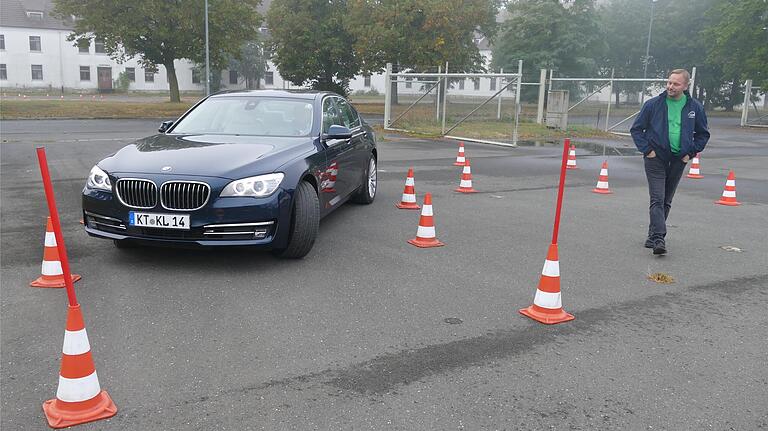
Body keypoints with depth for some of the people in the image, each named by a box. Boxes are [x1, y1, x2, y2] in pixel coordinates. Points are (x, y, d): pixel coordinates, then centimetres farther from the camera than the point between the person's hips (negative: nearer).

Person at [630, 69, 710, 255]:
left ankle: (653, 236, 23)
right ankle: (658, 239, -18)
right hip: (656, 158, -3)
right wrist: (646, 150, -5)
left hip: (678, 161, 3)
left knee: (666, 201, 11)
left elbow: (703, 134, 15)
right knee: (657, 200, -12)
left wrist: (691, 153, 4)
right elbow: (636, 129, 3)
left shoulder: (695, 107, 2)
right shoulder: (653, 104, -5)